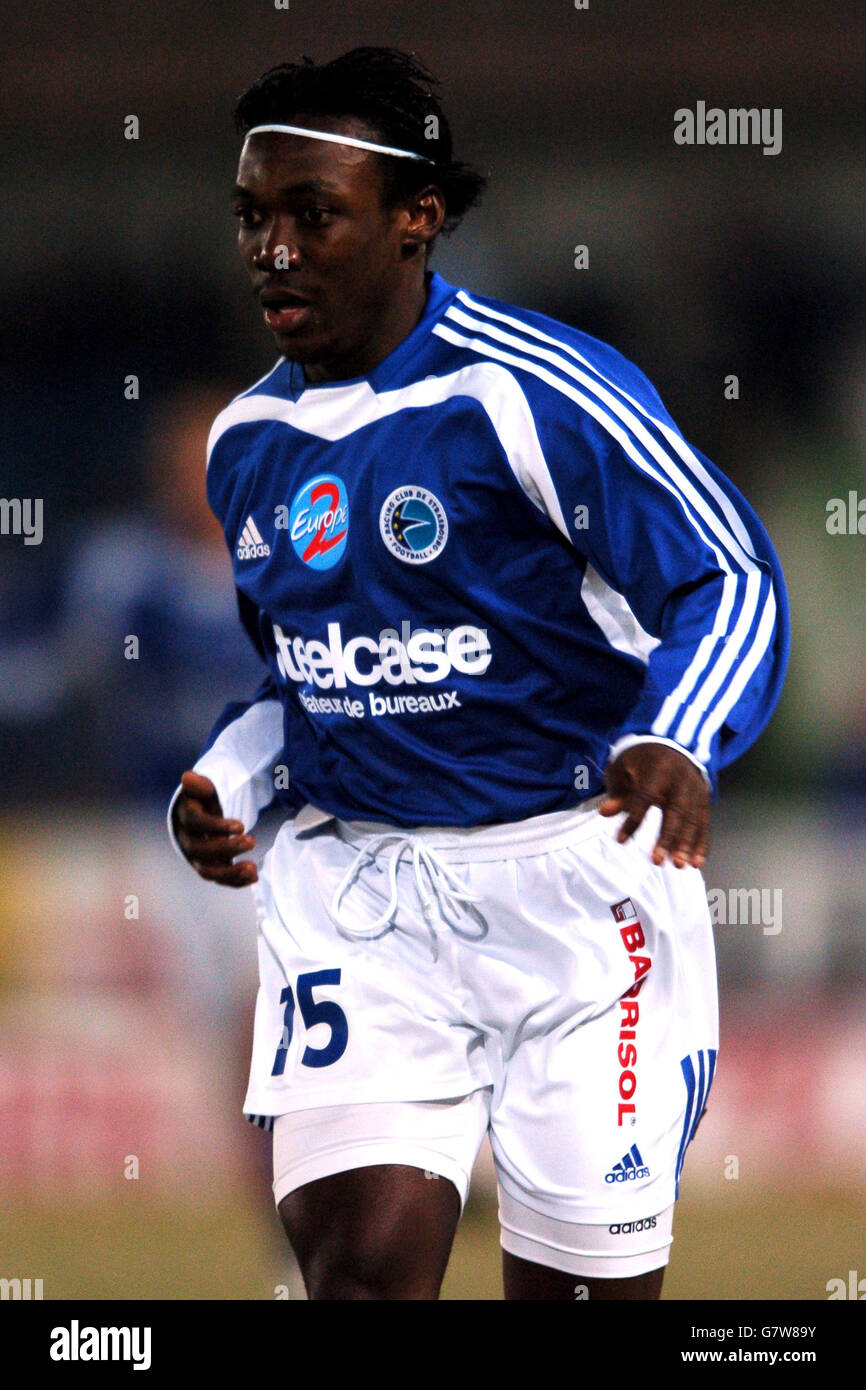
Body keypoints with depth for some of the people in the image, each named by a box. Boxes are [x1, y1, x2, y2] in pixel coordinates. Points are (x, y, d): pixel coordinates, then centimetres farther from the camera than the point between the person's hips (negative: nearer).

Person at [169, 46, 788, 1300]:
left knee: (583, 1283, 2)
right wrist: (230, 783, 5)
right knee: (357, 1257, -14)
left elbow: (733, 584, -14)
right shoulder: (250, 444, 10)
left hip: (572, 875, -4)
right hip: (353, 886, 4)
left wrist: (674, 744, -32)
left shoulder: (535, 394, -13)